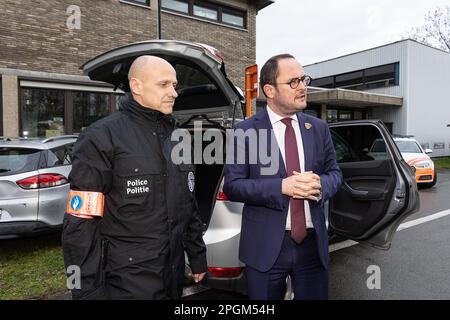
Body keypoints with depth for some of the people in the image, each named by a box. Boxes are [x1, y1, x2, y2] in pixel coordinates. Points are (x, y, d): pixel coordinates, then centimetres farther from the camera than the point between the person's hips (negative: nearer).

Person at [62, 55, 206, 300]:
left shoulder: (175, 137, 8)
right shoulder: (103, 137, -14)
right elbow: (80, 226, -16)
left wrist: (198, 257, 14)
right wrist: (88, 291, -16)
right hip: (127, 283, -7)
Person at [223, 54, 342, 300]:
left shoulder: (319, 128, 6)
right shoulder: (246, 131, -7)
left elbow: (334, 172, 11)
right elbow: (232, 185, -10)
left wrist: (320, 184, -13)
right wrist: (282, 186, -22)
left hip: (313, 242, 4)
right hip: (266, 245, -3)